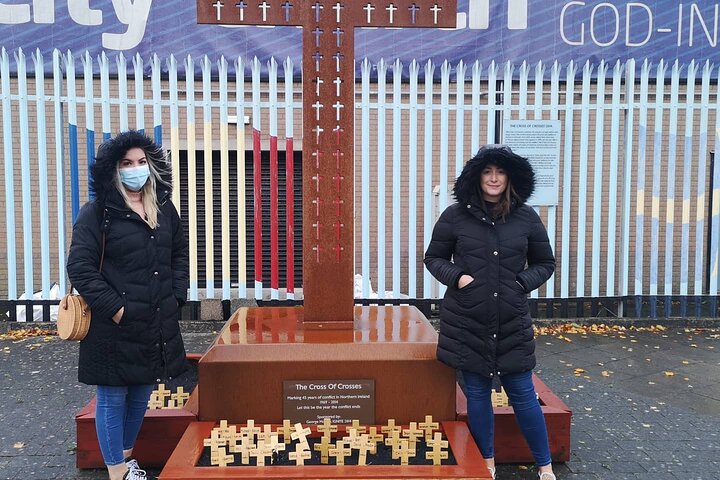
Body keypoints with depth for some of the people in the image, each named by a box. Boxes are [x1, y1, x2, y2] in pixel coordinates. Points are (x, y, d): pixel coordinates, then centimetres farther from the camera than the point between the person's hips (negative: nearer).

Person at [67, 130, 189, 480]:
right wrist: (115, 308, -16)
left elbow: (179, 254, 19)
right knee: (113, 398, 6)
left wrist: (176, 296, 7)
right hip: (115, 327, -5)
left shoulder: (164, 209, 10)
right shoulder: (97, 212, -8)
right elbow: (80, 267, -11)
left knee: (142, 393, 17)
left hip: (158, 325, 6)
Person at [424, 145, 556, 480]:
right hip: (467, 321, 0)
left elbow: (545, 264, 11)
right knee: (477, 393, 11)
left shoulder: (526, 218, 1)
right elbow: (433, 258, 7)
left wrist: (522, 283, -6)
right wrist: (457, 276, -11)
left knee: (523, 393, 7)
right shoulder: (455, 216, -3)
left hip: (512, 322, 1)